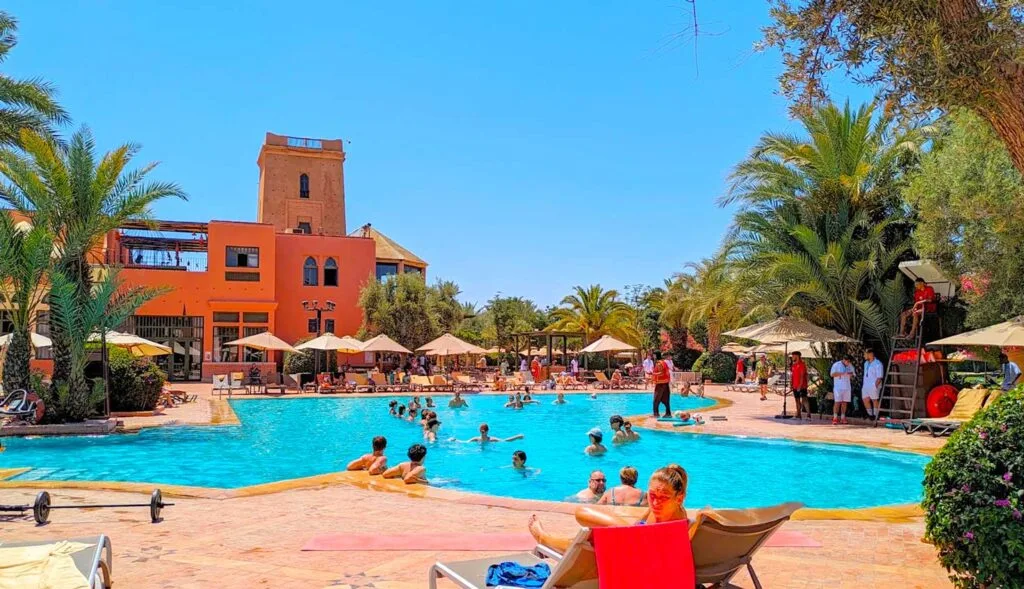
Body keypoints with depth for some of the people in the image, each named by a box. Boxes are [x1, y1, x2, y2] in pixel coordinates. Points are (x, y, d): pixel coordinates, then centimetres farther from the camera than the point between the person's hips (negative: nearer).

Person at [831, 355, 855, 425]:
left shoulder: (850, 366, 11)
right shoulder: (836, 365, -4)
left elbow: (852, 377, 17)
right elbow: (832, 374, -10)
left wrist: (851, 375, -8)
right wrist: (842, 373, -19)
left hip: (847, 387, 5)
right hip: (838, 387, -5)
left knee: (844, 402, 4)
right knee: (837, 402, -9)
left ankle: (843, 418, 8)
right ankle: (835, 418, -9)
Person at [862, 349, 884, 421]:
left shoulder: (878, 364, -12)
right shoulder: (866, 363, 15)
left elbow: (879, 377, -15)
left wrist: (875, 385, -19)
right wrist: (863, 384, 15)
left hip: (874, 386, -8)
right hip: (865, 386, 8)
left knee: (874, 400, -2)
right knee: (865, 400, 8)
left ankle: (875, 417, 6)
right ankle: (870, 415, 22)